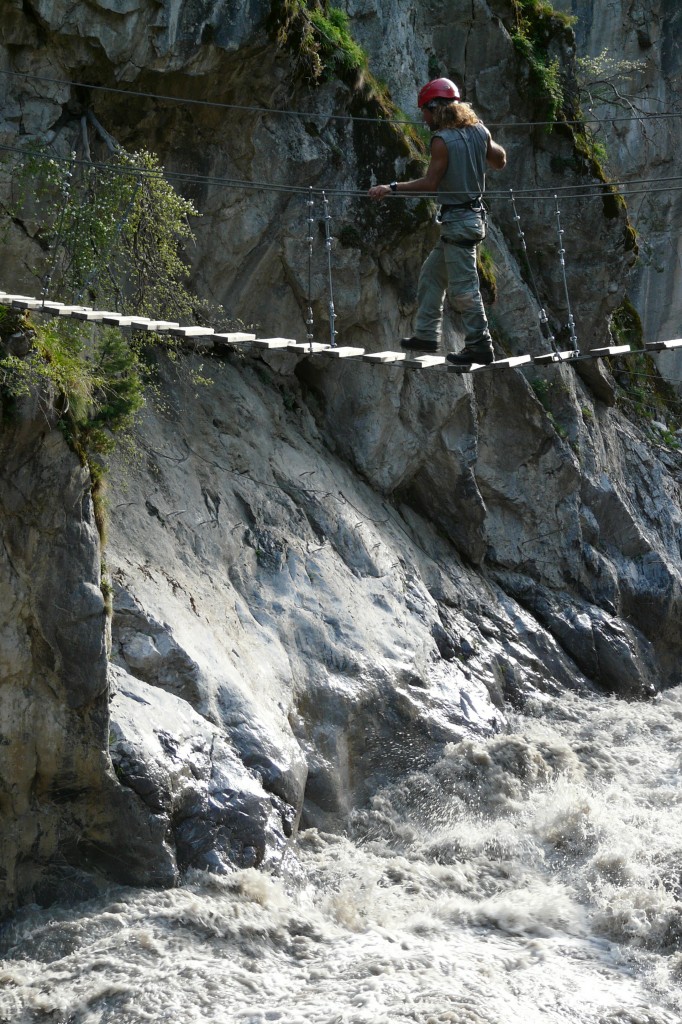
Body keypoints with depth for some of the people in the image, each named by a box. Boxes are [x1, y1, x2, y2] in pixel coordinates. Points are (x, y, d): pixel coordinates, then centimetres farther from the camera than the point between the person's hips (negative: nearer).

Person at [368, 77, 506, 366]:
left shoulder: (442, 140, -17)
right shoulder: (479, 131, 6)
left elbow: (430, 183, -16)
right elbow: (500, 161, 17)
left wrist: (391, 188, -11)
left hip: (458, 220, -9)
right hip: (473, 214, 9)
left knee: (463, 287, -4)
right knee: (431, 273, 18)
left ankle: (480, 346, -2)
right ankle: (426, 334, 21)